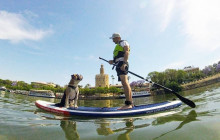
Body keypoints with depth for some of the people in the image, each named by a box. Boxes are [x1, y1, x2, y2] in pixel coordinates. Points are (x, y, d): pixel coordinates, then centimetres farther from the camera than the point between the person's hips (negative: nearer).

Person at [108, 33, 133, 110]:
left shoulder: (123, 42, 8)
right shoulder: (118, 46, 35)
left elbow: (127, 52, -10)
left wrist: (124, 63, -23)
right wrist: (113, 61, 10)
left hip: (122, 63, -9)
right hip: (119, 64, 9)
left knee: (124, 82, -20)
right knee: (125, 83, 3)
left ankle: (128, 103, -25)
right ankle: (131, 103, 3)